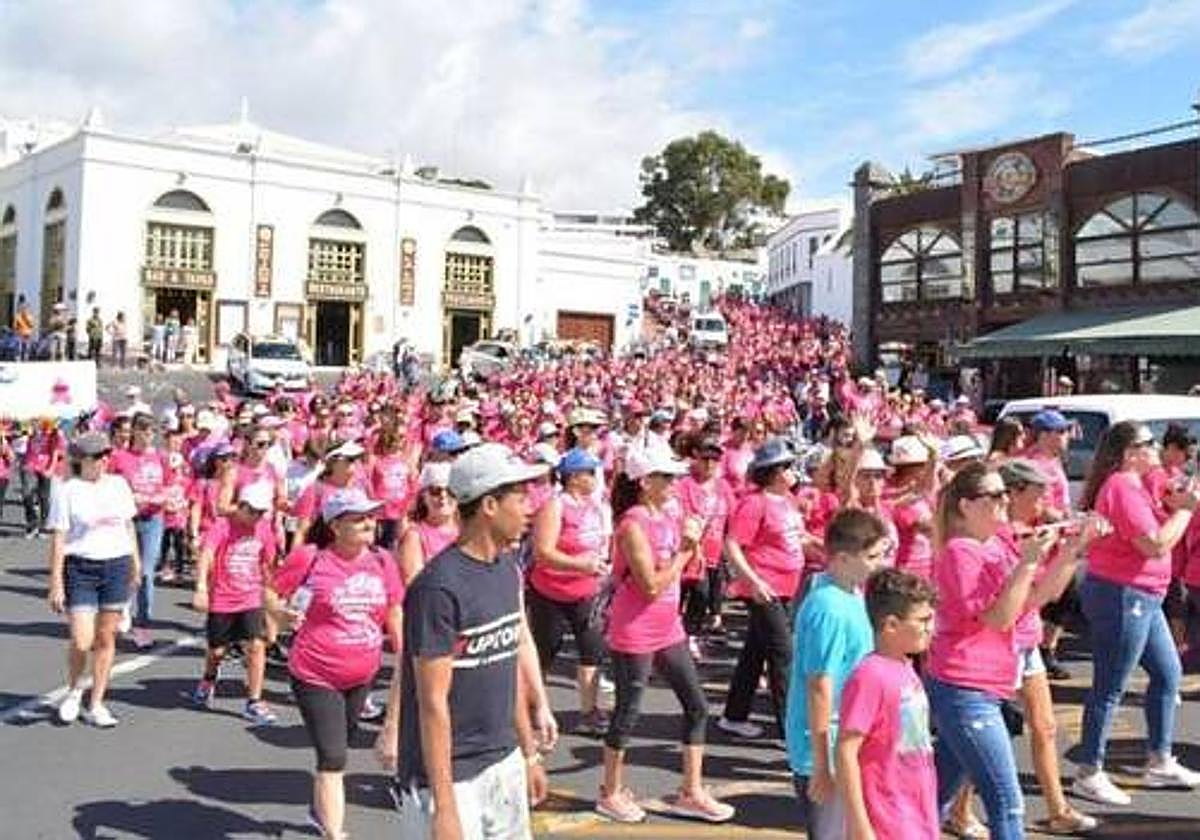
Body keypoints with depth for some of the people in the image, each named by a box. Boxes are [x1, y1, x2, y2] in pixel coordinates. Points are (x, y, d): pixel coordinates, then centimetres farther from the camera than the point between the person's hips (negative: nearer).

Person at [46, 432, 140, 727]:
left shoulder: (118, 484, 8)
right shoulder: (66, 490, -6)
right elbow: (58, 539, -7)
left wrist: (135, 564, 16)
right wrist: (56, 583, -10)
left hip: (117, 565, 4)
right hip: (80, 568, -4)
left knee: (106, 639, 7)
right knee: (82, 642, -7)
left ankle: (96, 705, 19)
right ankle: (73, 690, 23)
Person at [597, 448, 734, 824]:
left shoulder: (668, 517, 5)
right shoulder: (633, 524, -19)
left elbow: (688, 566, 13)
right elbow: (652, 586, -24)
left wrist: (692, 545, -4)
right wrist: (683, 551, -17)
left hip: (668, 629, 8)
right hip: (634, 634, -8)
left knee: (697, 706, 10)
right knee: (628, 712, 4)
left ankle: (691, 792, 21)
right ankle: (610, 794, 22)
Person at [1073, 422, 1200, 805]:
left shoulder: (1131, 486, 14)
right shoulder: (1123, 488, -19)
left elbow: (1149, 532, 17)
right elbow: (1156, 546, -23)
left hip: (1142, 598, 11)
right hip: (1121, 596, -11)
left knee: (1168, 673, 18)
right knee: (1109, 688, -3)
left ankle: (1160, 763, 30)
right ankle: (1089, 775, 7)